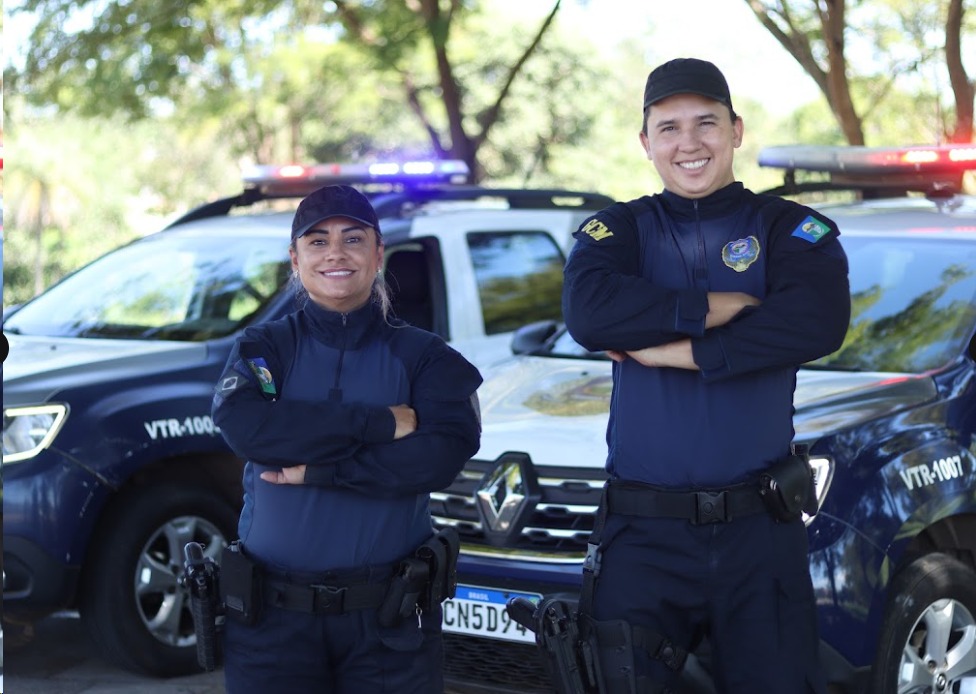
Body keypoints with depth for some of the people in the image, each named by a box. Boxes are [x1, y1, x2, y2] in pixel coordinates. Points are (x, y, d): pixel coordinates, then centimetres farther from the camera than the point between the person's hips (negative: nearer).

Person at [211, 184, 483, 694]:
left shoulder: (422, 355, 3)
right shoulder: (265, 348, 5)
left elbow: (443, 454, -14)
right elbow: (240, 423, -16)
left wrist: (317, 469, -17)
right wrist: (380, 423, -18)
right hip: (274, 617, 1)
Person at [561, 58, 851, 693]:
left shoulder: (792, 229, 5)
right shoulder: (618, 230, 8)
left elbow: (818, 323, -16)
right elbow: (589, 313, -13)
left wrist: (675, 350, -15)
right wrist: (725, 306, -14)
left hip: (760, 528, 0)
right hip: (643, 534, 1)